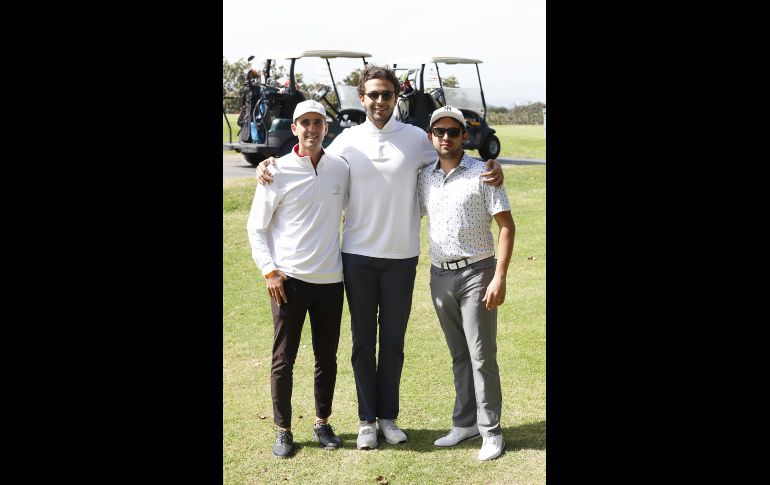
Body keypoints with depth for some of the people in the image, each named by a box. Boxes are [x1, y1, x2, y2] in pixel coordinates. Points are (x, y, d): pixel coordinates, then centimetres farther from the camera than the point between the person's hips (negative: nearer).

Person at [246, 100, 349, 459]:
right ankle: (283, 430, 16)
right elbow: (256, 227, -2)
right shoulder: (278, 172, -5)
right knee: (283, 358, 3)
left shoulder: (341, 169, 3)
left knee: (327, 357, 11)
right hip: (289, 279, -3)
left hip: (330, 279, 3)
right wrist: (269, 271, -10)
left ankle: (322, 423, 26)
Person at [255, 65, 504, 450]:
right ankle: (367, 419, 19)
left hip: (401, 256, 0)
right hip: (358, 255, 0)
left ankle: (388, 416, 23)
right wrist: (270, 166, -3)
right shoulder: (347, 141, 0)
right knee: (363, 341, 9)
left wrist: (493, 168, -12)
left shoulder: (417, 139, -2)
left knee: (393, 340, 10)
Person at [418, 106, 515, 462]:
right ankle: (465, 422, 24)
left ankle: (491, 431, 7)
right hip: (439, 275, 5)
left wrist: (500, 277, -16)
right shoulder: (424, 178, 7)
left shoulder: (482, 173, -7)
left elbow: (507, 226, -9)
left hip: (476, 273, -5)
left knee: (481, 355, -2)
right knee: (458, 355, 14)